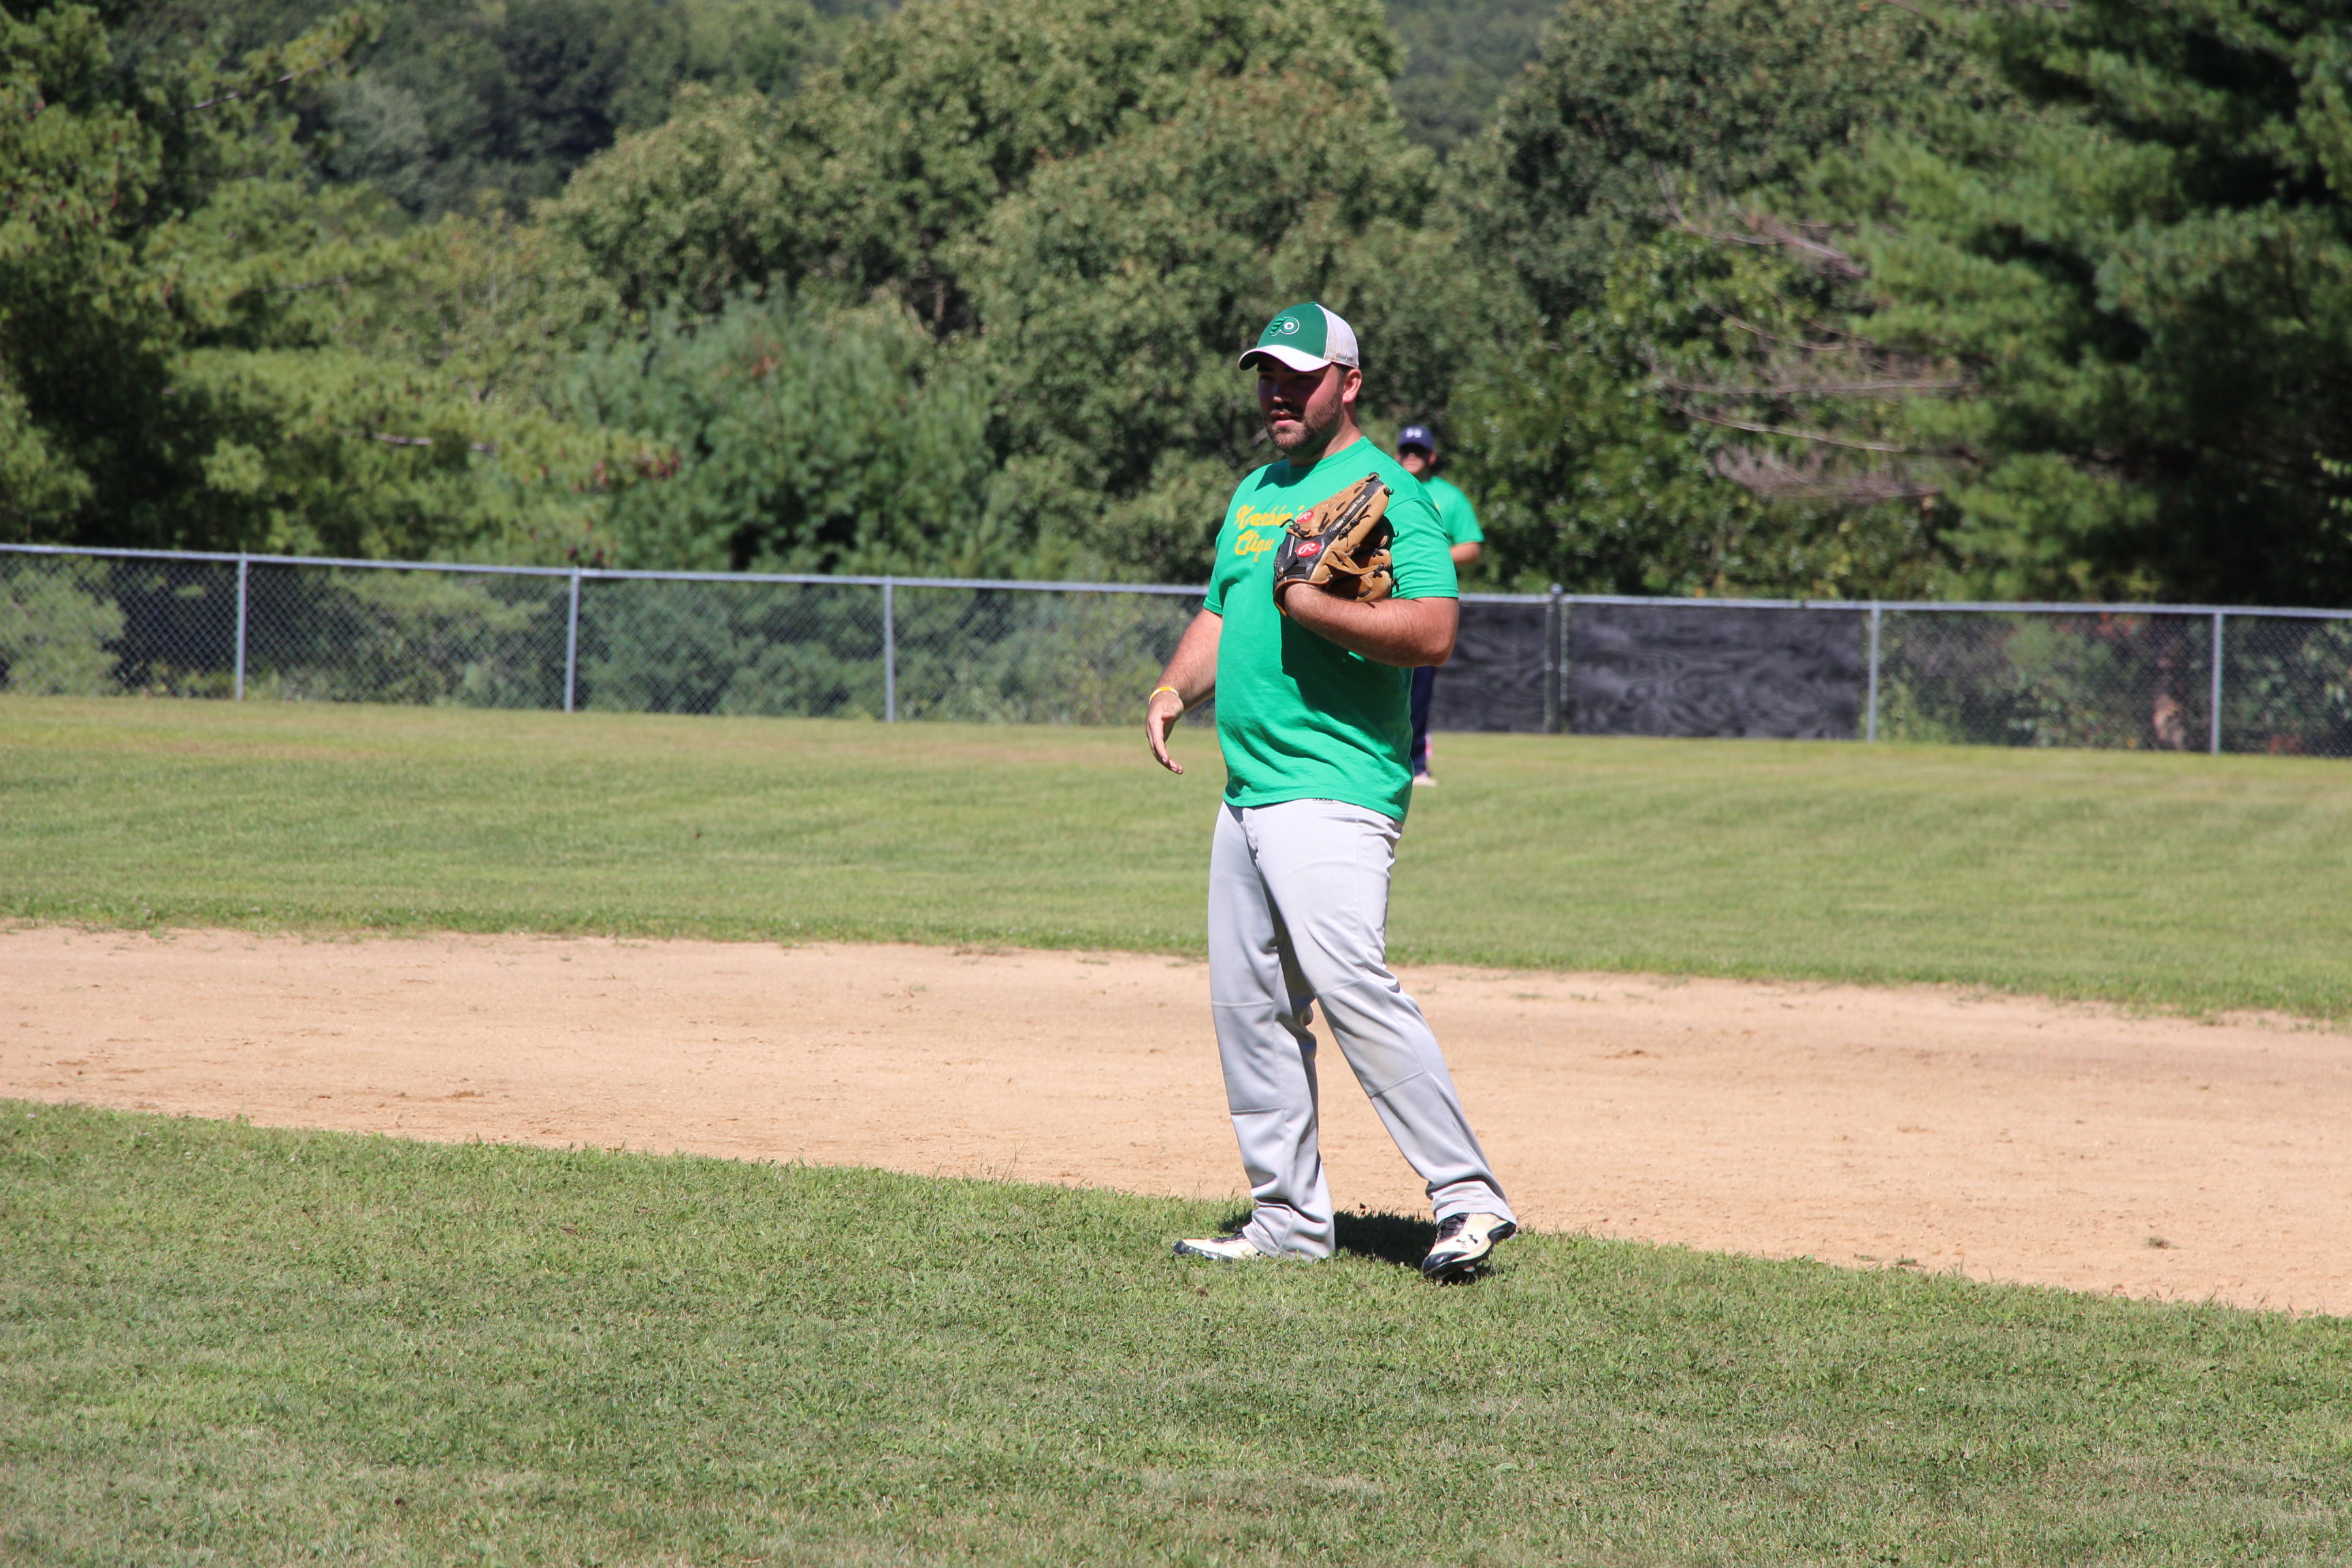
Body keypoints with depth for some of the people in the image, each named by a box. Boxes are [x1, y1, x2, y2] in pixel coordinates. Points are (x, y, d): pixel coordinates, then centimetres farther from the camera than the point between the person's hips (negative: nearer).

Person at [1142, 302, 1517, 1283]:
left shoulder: (1384, 492, -7)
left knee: (1349, 983, -22)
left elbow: (1432, 631, -18)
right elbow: (1221, 615, 28)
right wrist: (1175, 689, 9)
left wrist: (1309, 605, -21)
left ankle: (1470, 1198, -21)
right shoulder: (1253, 495, 20)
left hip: (1334, 789, -9)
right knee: (1248, 1008, 9)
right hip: (1248, 792, 9)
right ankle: (1289, 1220, 16)